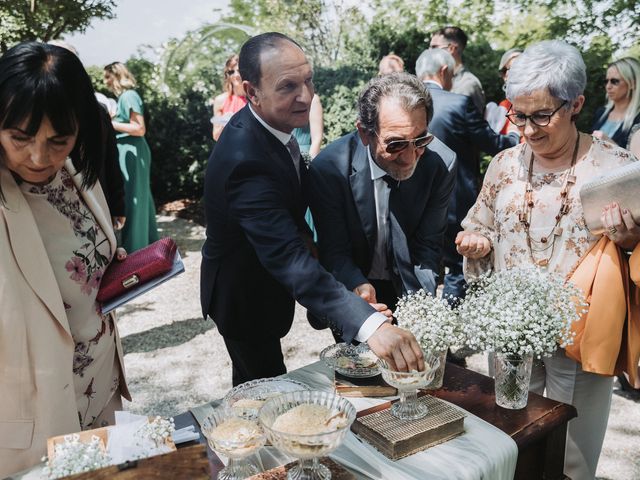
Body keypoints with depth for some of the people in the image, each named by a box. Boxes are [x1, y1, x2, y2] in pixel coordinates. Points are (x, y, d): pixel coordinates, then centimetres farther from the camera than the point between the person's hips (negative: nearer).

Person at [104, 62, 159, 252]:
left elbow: (140, 129, -19)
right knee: (137, 201, 15)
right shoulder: (124, 96, 16)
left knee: (131, 201, -4)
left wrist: (110, 124, -16)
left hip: (131, 155, -10)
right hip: (128, 154, 10)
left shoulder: (129, 96, -12)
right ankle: (147, 245, 25)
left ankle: (134, 252, 4)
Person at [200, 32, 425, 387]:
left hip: (262, 285, 9)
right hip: (244, 300, -9)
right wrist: (369, 323, -58)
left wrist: (305, 234, 1)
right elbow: (288, 259, -49)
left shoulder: (267, 123, -8)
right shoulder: (245, 161, -38)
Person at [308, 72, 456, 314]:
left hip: (411, 288, 1)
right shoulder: (328, 168, -26)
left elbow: (428, 246, -14)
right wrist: (358, 287, -39)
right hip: (353, 290, -1)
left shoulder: (442, 163, -22)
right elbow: (335, 251, -19)